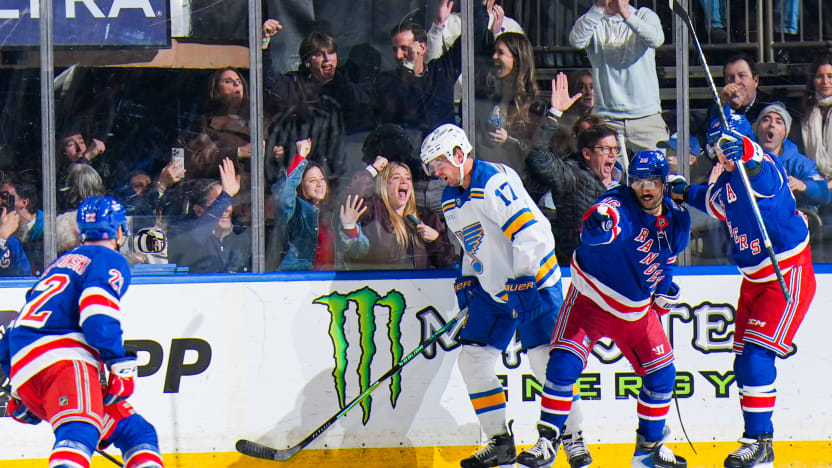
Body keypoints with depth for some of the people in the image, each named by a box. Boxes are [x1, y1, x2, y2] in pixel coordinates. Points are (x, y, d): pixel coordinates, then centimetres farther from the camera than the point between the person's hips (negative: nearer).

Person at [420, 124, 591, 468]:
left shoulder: (495, 182, -19)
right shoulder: (451, 200, 11)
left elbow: (531, 231, -25)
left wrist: (523, 279, -25)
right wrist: (466, 279, 12)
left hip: (532, 283, -9)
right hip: (492, 291, 9)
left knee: (546, 361, -11)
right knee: (473, 361, 3)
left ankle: (574, 439, 1)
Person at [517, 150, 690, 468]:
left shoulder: (676, 219, -3)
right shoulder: (619, 207, -24)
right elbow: (591, 233, -47)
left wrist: (663, 287, 9)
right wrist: (598, 225, -68)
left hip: (637, 311, 6)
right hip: (590, 299, -5)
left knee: (661, 374, 5)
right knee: (564, 365, -19)